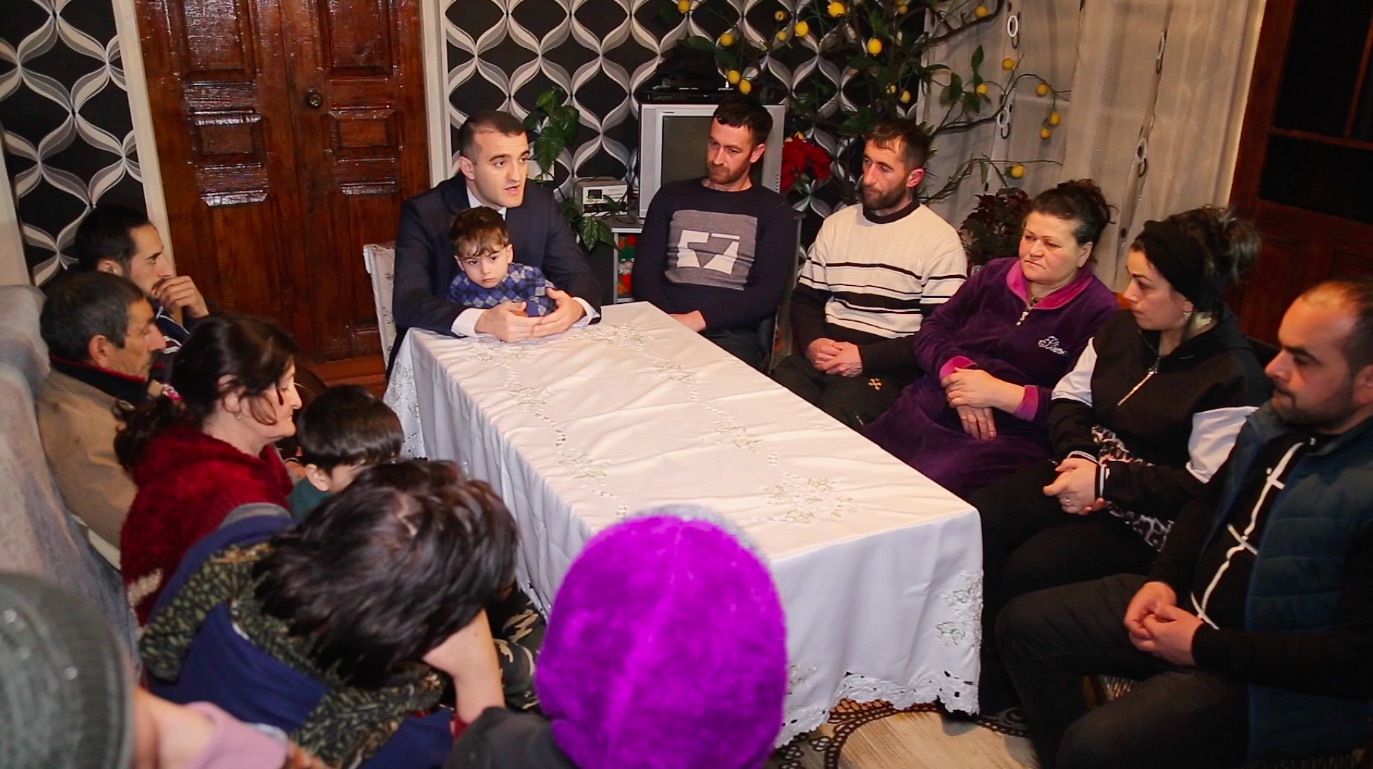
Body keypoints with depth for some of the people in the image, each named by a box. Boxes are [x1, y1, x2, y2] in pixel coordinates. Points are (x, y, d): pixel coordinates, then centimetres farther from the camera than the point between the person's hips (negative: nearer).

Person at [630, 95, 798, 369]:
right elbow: (644, 271, 10)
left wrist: (698, 319, -14)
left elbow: (768, 293, -2)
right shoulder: (672, 196, 18)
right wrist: (668, 320, -10)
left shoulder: (772, 210, 10)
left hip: (732, 335, -2)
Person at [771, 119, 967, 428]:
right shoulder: (836, 223, 17)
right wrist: (811, 343, -3)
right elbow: (805, 298, 19)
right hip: (822, 356, 4)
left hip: (885, 369, -4)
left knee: (830, 417, -33)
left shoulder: (939, 240, 0)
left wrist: (866, 357, -14)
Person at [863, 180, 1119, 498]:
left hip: (1009, 438, -5)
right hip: (931, 409, 6)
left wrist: (1000, 394, -17)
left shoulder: (1098, 311, -1)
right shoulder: (995, 275, 17)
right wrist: (956, 375, -8)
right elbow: (933, 329, 12)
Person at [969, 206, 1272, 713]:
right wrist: (1078, 455, -8)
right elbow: (1071, 396, 12)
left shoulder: (1232, 376, -17)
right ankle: (979, 669, -4)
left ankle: (1004, 691, 0)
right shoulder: (1124, 328, 5)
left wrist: (1104, 481, -21)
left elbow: (1207, 489, -20)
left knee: (1028, 567, -26)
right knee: (980, 520, -18)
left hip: (1146, 520, -7)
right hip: (1085, 475, 7)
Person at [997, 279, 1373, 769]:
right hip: (1187, 603, 8)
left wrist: (1206, 647, -19)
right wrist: (1164, 579, 1)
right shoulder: (1276, 420, 1)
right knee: (1024, 623, 7)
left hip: (1267, 678, -8)